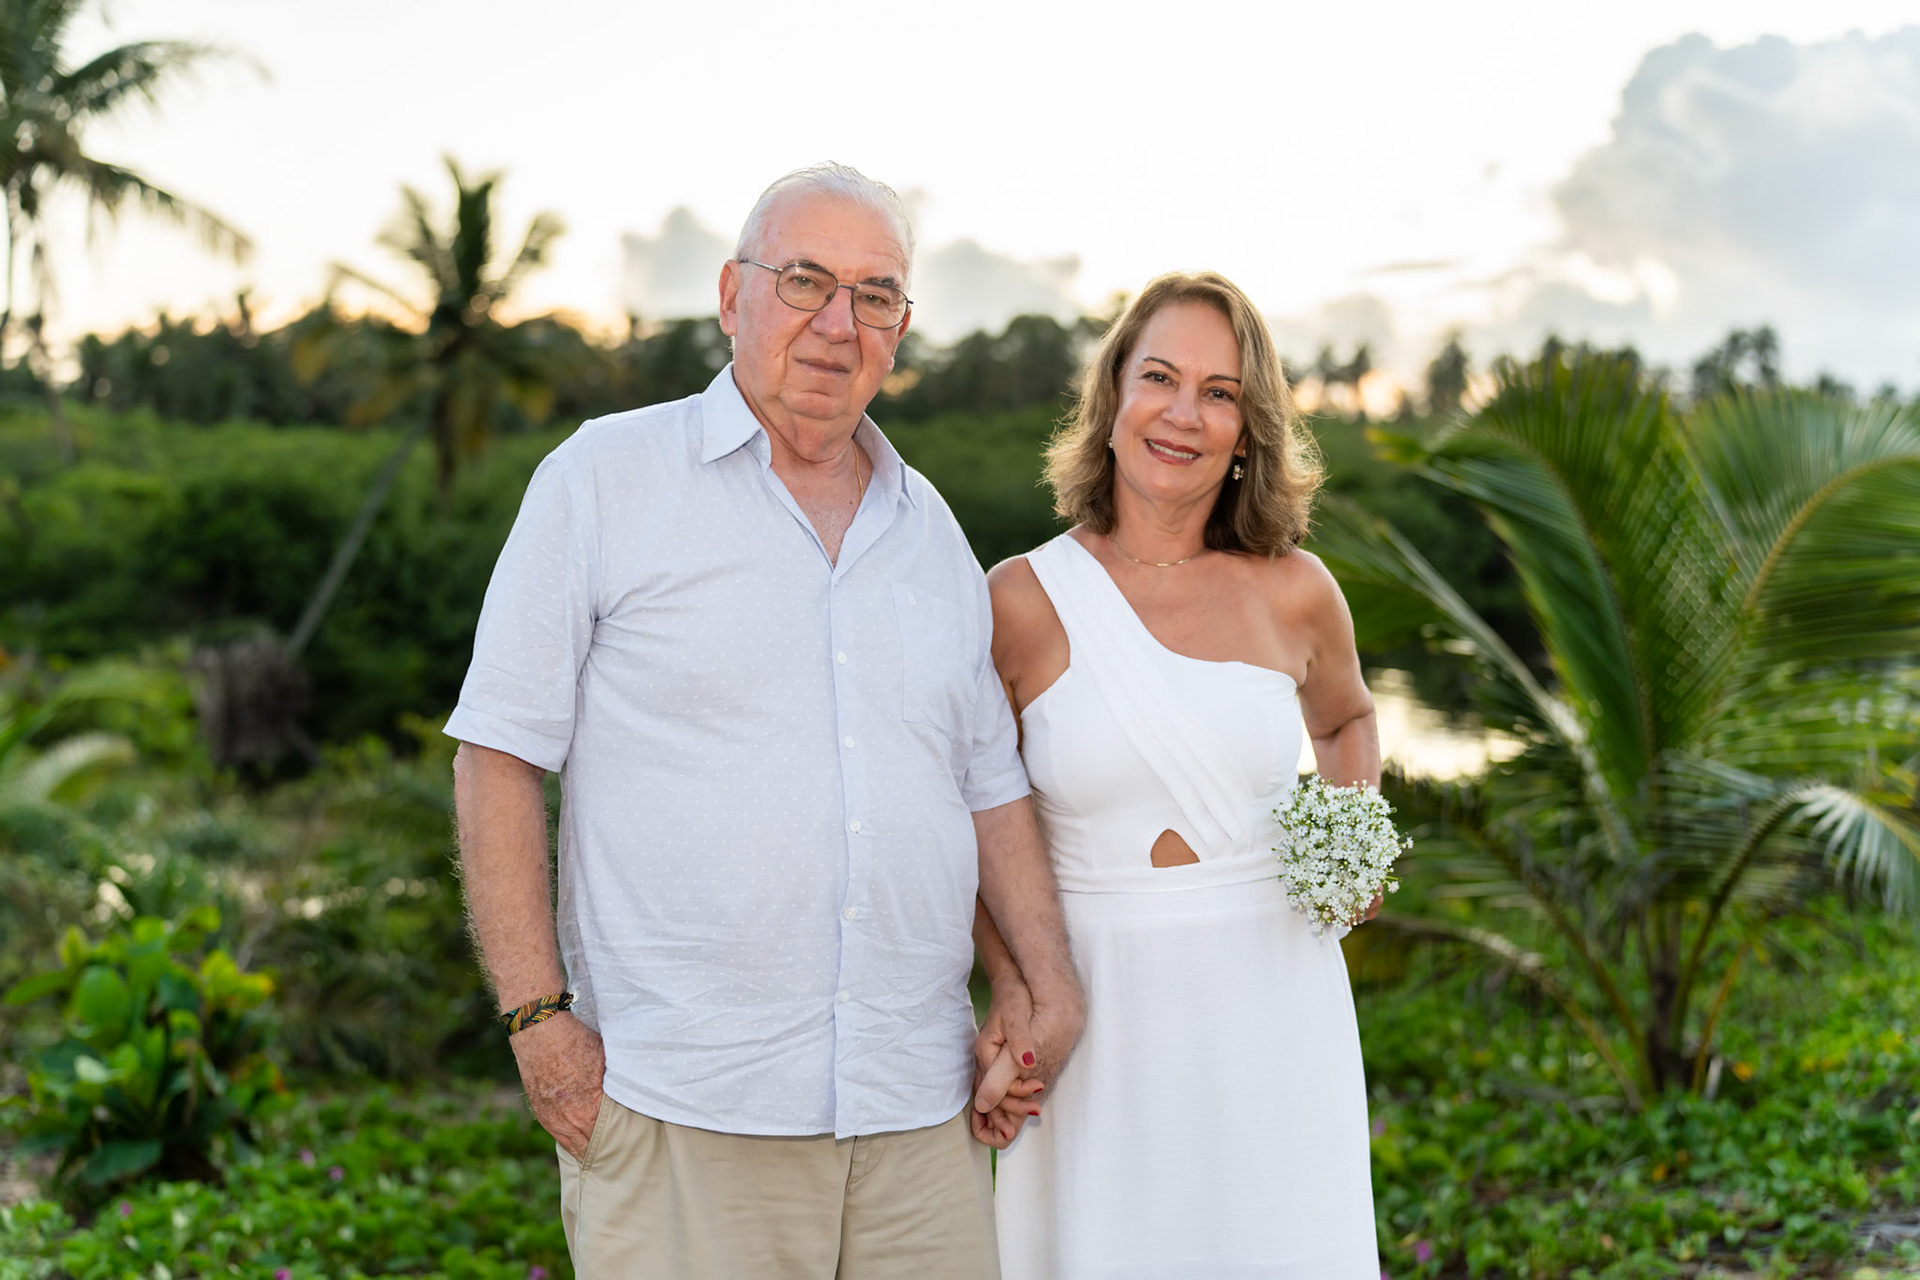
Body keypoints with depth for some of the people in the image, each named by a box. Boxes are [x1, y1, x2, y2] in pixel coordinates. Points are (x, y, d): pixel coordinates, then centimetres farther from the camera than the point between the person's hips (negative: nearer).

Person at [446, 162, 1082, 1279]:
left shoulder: (929, 527, 15)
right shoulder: (603, 481, 0)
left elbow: (992, 781, 19)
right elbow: (501, 752, -3)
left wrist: (1052, 981, 7)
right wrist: (538, 1012, -9)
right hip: (678, 1100, -4)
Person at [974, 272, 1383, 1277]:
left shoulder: (1294, 592, 1)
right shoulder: (1020, 602, -4)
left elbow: (1346, 718, 23)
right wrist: (1010, 992, -9)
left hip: (1274, 1005, 2)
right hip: (1097, 1019, -1)